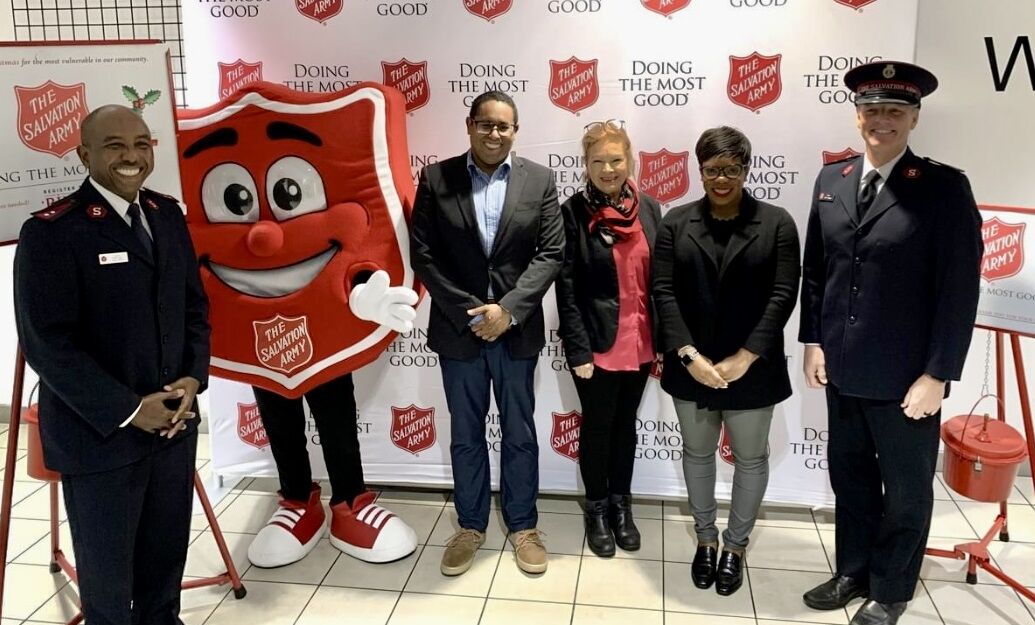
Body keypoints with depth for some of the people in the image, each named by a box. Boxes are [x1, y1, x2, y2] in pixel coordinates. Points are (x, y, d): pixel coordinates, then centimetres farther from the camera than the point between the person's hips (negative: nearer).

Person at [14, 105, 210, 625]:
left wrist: (193, 377, -4)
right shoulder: (51, 231, -14)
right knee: (106, 561, 13)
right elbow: (47, 344, -16)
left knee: (168, 547, 18)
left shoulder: (168, 215, 7)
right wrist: (128, 410, -17)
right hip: (99, 432, -6)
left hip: (173, 419, 6)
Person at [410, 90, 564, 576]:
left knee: (520, 435, 12)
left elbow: (550, 254, -4)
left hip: (517, 330, 0)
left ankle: (523, 526, 29)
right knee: (465, 436, 13)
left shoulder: (539, 180, 0)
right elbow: (423, 256, -5)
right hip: (458, 329, 0)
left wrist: (508, 309, -15)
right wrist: (469, 313, -13)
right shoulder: (435, 179, -2)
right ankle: (470, 526, 30)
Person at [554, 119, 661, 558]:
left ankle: (621, 505, 35)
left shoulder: (648, 208, 2)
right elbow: (566, 288, -12)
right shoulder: (573, 212, -10)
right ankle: (597, 509, 30)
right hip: (598, 343, -4)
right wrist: (578, 349, -16)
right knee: (598, 426, 11)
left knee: (626, 423, 18)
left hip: (640, 342, 4)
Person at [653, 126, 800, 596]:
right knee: (697, 453, 15)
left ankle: (736, 546, 32)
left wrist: (744, 358, -16)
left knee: (750, 458, 12)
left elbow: (783, 295, -9)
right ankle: (705, 539, 35)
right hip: (691, 368, 2)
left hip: (752, 370, -1)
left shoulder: (777, 223, -3)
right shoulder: (676, 222, 1)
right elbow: (664, 292, -5)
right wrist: (688, 355, -16)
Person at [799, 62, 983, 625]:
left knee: (906, 489, 13)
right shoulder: (831, 181, 5)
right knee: (849, 478, 19)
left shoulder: (944, 187, -10)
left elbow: (960, 289, -12)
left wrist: (937, 375, -14)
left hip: (905, 377, -4)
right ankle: (854, 572, 39)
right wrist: (813, 341, 5)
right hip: (843, 371, 5)